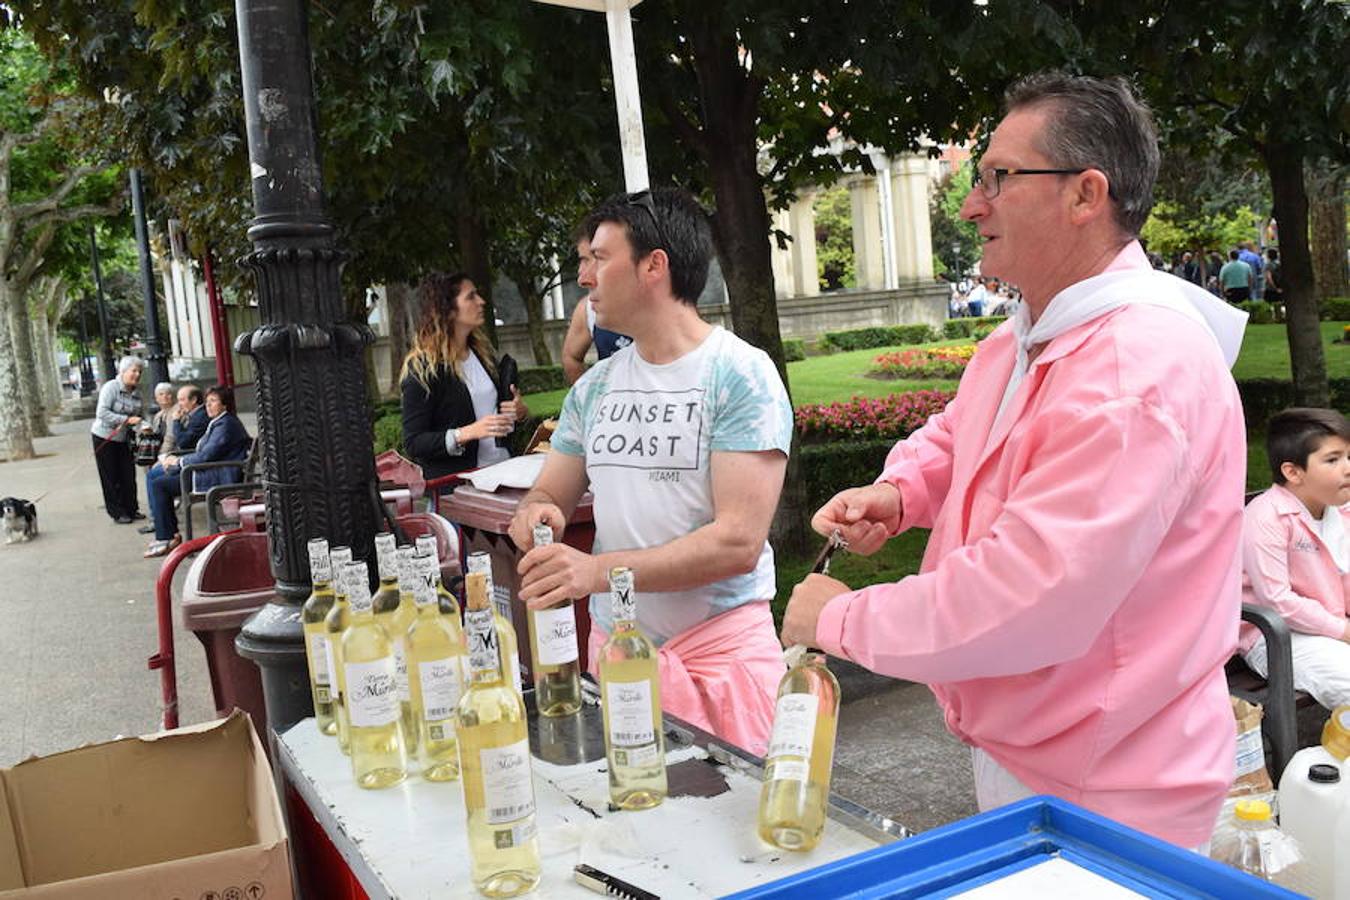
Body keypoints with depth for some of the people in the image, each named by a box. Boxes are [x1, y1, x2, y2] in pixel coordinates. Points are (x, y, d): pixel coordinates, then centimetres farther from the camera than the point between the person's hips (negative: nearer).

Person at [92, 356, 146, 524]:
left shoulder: (137, 394, 3)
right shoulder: (111, 387, -16)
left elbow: (138, 416, 13)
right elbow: (102, 412, -25)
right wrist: (127, 420, -30)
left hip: (123, 439, 6)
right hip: (104, 438, -6)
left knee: (129, 475, 5)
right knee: (110, 477, 2)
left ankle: (131, 509, 18)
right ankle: (117, 513, 9)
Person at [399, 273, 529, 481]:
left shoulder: (482, 352, 14)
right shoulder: (422, 368, -7)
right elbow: (413, 443, -11)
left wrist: (519, 411, 7)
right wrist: (467, 433, -22)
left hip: (502, 469, 6)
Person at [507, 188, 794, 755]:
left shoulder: (741, 374, -11)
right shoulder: (594, 386, 9)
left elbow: (739, 542, -18)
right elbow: (548, 496, 15)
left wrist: (599, 569, -26)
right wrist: (536, 514, -9)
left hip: (720, 645, -5)